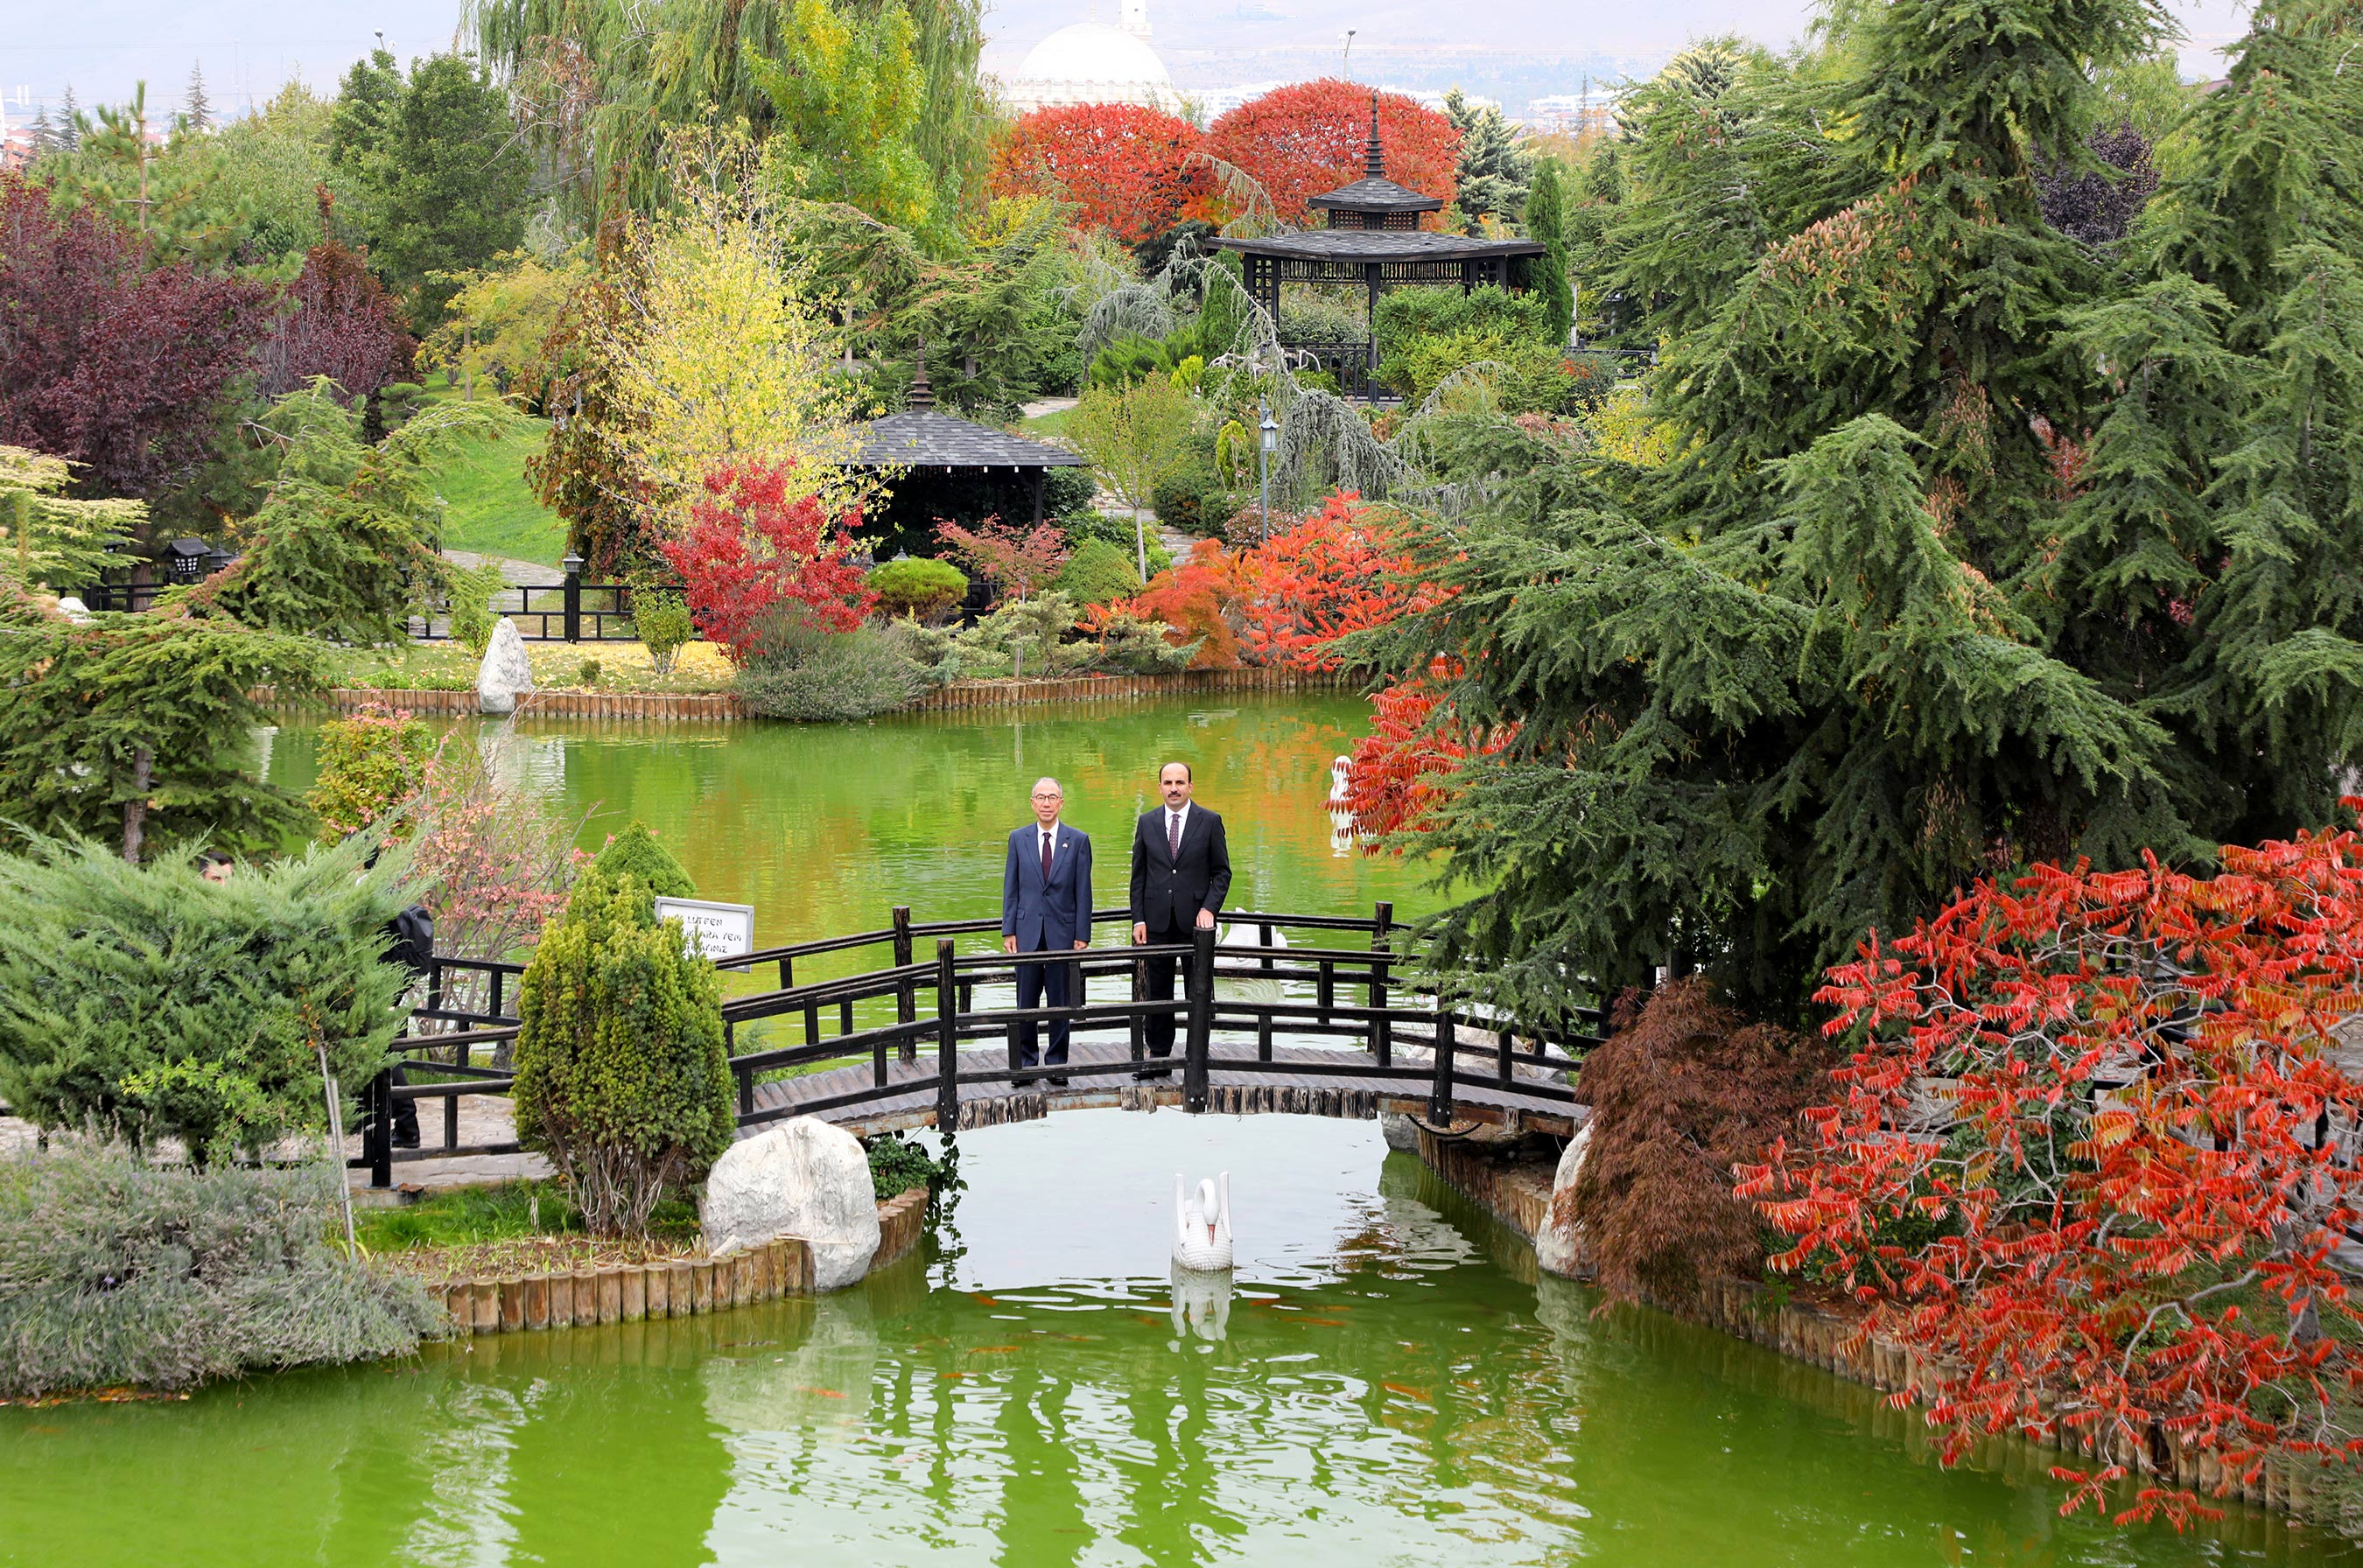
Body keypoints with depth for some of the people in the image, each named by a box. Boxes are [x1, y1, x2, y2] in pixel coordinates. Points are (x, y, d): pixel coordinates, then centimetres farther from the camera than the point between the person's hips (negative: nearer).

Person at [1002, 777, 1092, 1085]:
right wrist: (1008, 931, 0)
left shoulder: (1078, 841, 2)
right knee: (1026, 1002, 3)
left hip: (1062, 933, -1)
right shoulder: (1019, 839, 6)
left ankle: (1056, 1063, 12)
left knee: (1060, 1002, 4)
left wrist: (1082, 935, -4)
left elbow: (1083, 892, 1)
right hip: (1028, 932, 1)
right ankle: (1025, 1063, 13)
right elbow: (1010, 889, 7)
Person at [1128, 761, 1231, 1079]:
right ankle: (1159, 1056, 12)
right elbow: (1139, 874, 8)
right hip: (1157, 920, 2)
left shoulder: (1210, 822, 1)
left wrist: (1209, 908, -11)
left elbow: (1222, 871, 3)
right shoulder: (1148, 823, 7)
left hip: (1195, 920, -2)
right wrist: (1138, 919, 0)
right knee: (1158, 990, 5)